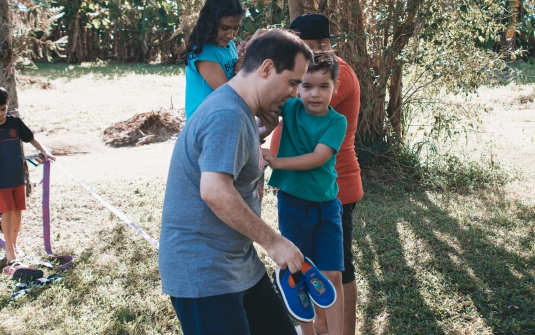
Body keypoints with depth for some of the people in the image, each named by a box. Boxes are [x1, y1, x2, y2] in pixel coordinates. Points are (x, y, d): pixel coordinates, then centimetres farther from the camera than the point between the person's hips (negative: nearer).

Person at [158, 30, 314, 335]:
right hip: (203, 273, -10)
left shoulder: (240, 111, 12)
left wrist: (263, 132, 11)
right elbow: (214, 192, -31)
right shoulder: (227, 115, -22)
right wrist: (274, 242, -23)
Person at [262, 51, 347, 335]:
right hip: (292, 204, 0)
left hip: (326, 205, 0)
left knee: (332, 276, 2)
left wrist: (276, 161, -24)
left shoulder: (337, 122, -8)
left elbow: (317, 158, -19)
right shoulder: (290, 108, -5)